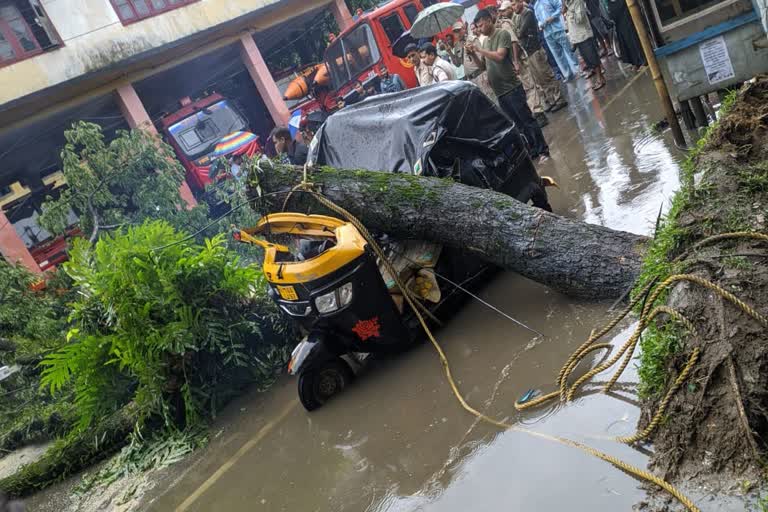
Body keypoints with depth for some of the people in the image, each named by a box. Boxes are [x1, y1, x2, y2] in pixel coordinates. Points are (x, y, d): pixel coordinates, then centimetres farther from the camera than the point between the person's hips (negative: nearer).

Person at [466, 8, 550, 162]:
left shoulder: (502, 34, -8)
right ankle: (532, 150, 20)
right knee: (518, 124, 12)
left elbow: (500, 56, -21)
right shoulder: (486, 41, 14)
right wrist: (473, 54, 0)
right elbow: (482, 66, 17)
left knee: (527, 120, -3)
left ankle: (543, 150, 4)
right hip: (499, 92, 7)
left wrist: (479, 49, -17)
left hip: (512, 88, -7)